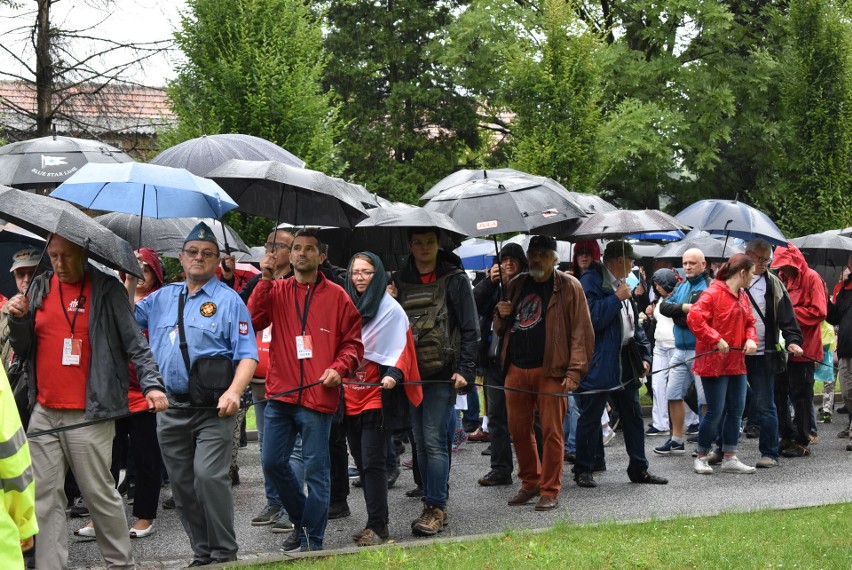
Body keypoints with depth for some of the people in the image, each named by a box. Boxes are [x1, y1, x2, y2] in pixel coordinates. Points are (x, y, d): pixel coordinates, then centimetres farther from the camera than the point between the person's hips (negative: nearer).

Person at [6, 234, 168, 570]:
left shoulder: (107, 290, -2)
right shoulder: (40, 288, 13)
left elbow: (135, 344, -3)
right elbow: (23, 350, 17)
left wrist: (151, 384, -17)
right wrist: (19, 319, -2)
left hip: (88, 416, -5)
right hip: (44, 414, 5)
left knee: (100, 494, 0)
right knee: (45, 499, 4)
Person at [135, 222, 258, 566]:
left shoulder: (228, 300, 1)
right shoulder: (162, 298, 16)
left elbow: (247, 354, -5)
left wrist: (234, 392, -20)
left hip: (213, 409, -5)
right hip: (171, 407, 5)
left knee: (209, 475, -18)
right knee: (182, 484, 8)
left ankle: (224, 553, -7)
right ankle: (201, 553, 19)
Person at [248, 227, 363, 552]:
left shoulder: (336, 296, 3)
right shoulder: (277, 290, 9)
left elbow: (353, 342, 5)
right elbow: (254, 319, -6)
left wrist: (339, 368, -12)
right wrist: (265, 280, -12)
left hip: (318, 395, -3)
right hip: (281, 393, 3)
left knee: (316, 470, 0)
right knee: (273, 462, 8)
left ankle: (312, 541, 9)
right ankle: (301, 520, 29)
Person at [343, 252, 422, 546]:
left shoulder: (391, 309, -3)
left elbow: (400, 350, -9)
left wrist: (393, 374, -26)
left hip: (378, 396, -6)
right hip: (350, 396, 6)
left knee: (373, 462, -11)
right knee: (362, 463, 8)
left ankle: (377, 526, -8)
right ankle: (376, 523, 15)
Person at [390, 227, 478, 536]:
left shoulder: (454, 278, -1)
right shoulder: (400, 280, 11)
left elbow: (470, 328, -3)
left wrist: (465, 370, -11)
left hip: (442, 373, -5)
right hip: (410, 373, 5)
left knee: (434, 440, -11)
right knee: (421, 442, 8)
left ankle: (436, 508, -9)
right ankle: (432, 503, 15)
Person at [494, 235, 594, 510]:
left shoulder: (568, 286, -1)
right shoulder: (517, 285, 15)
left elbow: (582, 332, -6)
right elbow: (501, 330, 25)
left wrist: (574, 371, -15)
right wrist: (501, 315, 1)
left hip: (550, 371, -5)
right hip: (516, 369, 5)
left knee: (551, 432, -4)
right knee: (518, 430, 9)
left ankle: (550, 491, 3)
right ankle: (530, 482, 25)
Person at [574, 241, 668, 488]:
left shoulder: (622, 284, 16)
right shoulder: (590, 282, -12)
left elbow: (634, 324, 21)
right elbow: (593, 319, -23)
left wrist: (644, 355, 13)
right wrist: (616, 298, -18)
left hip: (625, 363, 8)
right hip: (598, 364, -8)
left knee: (633, 416, 11)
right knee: (590, 418, 0)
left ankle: (639, 468, 19)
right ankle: (583, 470, 9)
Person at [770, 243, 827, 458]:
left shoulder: (811, 278, -7)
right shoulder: (782, 278, 13)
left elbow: (819, 312, -14)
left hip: (803, 349, -7)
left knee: (801, 395, -2)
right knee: (779, 393, 10)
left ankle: (802, 442, 5)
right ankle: (787, 436, 21)